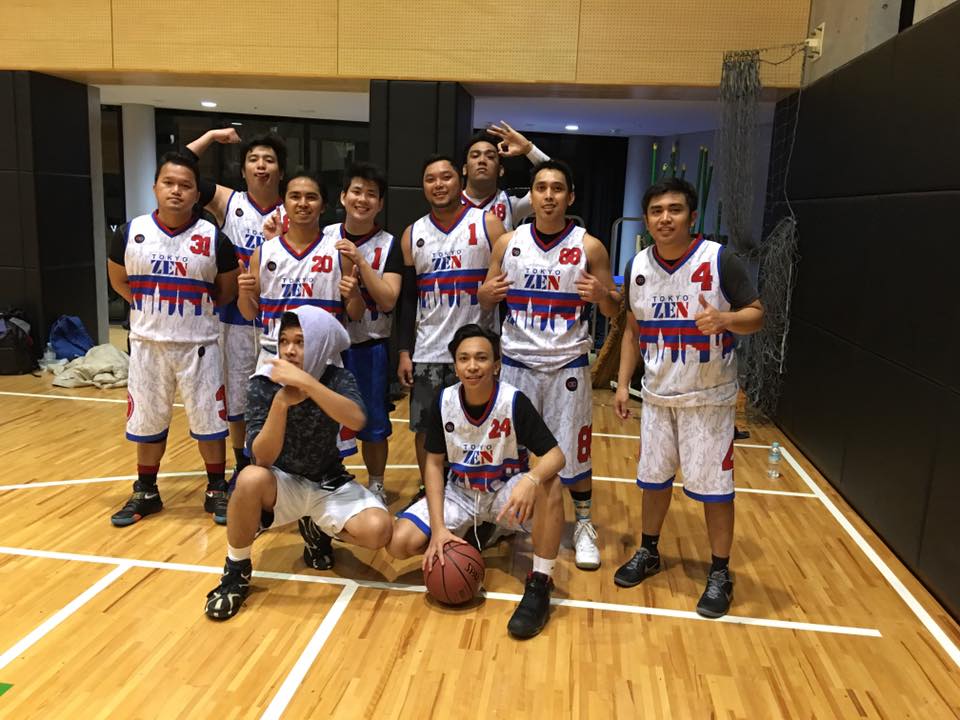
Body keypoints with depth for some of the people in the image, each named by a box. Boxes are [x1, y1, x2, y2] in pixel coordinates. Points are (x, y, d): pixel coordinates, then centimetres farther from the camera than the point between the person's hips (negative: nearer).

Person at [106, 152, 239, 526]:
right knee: (147, 422, 14)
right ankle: (146, 492, 31)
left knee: (209, 421, 6)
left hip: (199, 345, -2)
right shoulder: (130, 233, -3)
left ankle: (216, 490, 24)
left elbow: (227, 290, 4)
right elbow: (119, 282, 12)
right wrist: (154, 308, 8)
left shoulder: (214, 239, -8)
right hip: (147, 343, 2)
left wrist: (193, 307, 2)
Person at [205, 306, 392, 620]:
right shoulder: (264, 384, -15)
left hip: (329, 484, 1)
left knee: (378, 529, -26)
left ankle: (317, 530, 10)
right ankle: (236, 572, -10)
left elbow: (356, 420, -35)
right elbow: (262, 458, -24)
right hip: (282, 483, -1)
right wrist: (282, 401, -37)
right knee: (251, 479, -36)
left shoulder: (338, 379, -13)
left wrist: (305, 381, -42)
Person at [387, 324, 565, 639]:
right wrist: (438, 528, -16)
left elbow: (555, 455, -24)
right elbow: (434, 463, -6)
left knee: (548, 486, -36)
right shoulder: (443, 401, -13)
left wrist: (530, 480, -48)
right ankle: (471, 533, 10)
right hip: (460, 492, 3)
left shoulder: (514, 401, -22)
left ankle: (539, 584, -22)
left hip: (505, 492, -3)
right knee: (400, 542, -17)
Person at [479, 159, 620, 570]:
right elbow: (485, 301, 10)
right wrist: (488, 293, -14)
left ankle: (583, 525, 27)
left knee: (572, 451, 6)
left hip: (568, 363, -2)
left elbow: (614, 310, 1)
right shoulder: (508, 243, 2)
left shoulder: (589, 247, -4)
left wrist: (602, 296, -22)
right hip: (518, 361, 2)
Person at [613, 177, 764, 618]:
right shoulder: (638, 267, 1)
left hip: (709, 398, -4)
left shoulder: (720, 261, -13)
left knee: (713, 487, 4)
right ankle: (648, 553, 35)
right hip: (657, 395, 4)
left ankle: (720, 574, 21)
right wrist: (623, 383, 5)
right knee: (653, 478, 15)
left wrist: (725, 319, -31)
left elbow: (756, 316, -9)